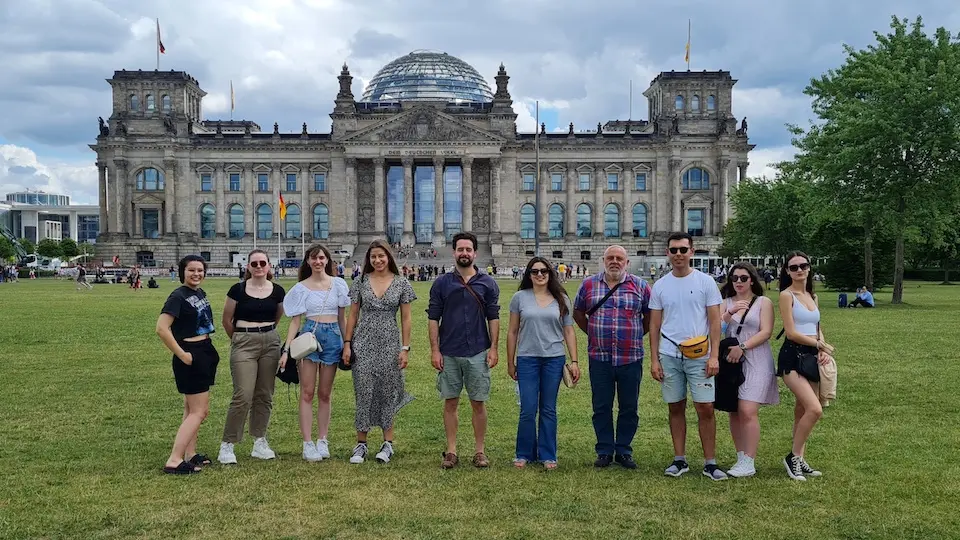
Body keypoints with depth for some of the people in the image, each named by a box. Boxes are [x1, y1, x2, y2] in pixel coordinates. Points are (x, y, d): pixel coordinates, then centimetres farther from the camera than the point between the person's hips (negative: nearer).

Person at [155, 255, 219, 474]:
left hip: (205, 353, 9)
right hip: (191, 355, -9)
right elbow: (162, 328, -25)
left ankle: (190, 454, 26)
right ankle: (174, 461, -8)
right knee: (198, 412, -9)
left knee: (192, 409, 16)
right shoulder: (178, 296, -15)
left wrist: (208, 352, 15)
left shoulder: (200, 293, 10)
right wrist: (182, 355, -21)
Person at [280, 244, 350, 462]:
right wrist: (286, 350, -6)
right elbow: (295, 321, 2)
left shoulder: (338, 284, 7)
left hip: (332, 337, 2)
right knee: (307, 393, -3)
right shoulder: (301, 288, 3)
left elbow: (342, 318, 11)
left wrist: (347, 344, 8)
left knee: (325, 394, 8)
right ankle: (308, 444, 1)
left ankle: (322, 441, 15)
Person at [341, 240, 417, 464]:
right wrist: (347, 344, 1)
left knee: (387, 393, 5)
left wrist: (405, 348, -3)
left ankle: (388, 443, 16)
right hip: (363, 344, 1)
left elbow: (406, 319, 3)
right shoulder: (360, 282, 4)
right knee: (364, 393, 1)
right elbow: (353, 315, 7)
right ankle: (361, 444, 11)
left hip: (390, 345, 0)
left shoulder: (402, 284, 1)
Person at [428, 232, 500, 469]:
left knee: (478, 403, 5)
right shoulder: (441, 283, 3)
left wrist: (494, 348, -4)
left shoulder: (487, 283, 4)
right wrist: (434, 350, -4)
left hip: (478, 353, 0)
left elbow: (493, 317, 4)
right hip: (448, 354, 1)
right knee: (450, 403, 6)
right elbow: (433, 318, 3)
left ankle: (480, 451, 16)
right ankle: (451, 452, 15)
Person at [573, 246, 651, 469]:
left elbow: (650, 315, 11)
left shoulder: (640, 286, 3)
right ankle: (604, 451, 18)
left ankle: (624, 451, 20)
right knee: (601, 407, 6)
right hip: (599, 357, 0)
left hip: (631, 358, 0)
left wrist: (636, 335, 5)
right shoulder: (589, 284, 5)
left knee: (629, 408, 7)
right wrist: (592, 333, 8)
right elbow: (578, 312, 16)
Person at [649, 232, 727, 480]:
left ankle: (710, 463, 7)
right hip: (669, 356, 2)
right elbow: (654, 325, 9)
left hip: (699, 356, -2)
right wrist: (654, 360, 4)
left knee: (705, 407, -4)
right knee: (676, 407, 8)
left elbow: (715, 321, -1)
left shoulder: (706, 282, 0)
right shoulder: (660, 286, 7)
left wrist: (714, 356, -8)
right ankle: (679, 460, 18)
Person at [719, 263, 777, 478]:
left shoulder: (763, 302, 6)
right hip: (731, 361, 4)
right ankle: (741, 458, 13)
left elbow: (766, 332, -4)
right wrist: (731, 312, -15)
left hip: (755, 361, -4)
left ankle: (749, 463, -9)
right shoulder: (726, 303, 14)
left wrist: (742, 347, -14)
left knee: (748, 411, -13)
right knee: (734, 412, 4)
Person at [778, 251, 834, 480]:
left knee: (803, 410, 9)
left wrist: (823, 351, -1)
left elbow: (818, 330, 18)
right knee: (814, 409, -18)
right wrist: (820, 344, -3)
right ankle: (793, 457, -2)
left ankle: (799, 460, 18)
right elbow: (791, 333, -12)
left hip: (812, 357, 7)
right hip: (793, 356, -7)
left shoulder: (813, 297, 16)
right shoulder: (787, 295, -7)